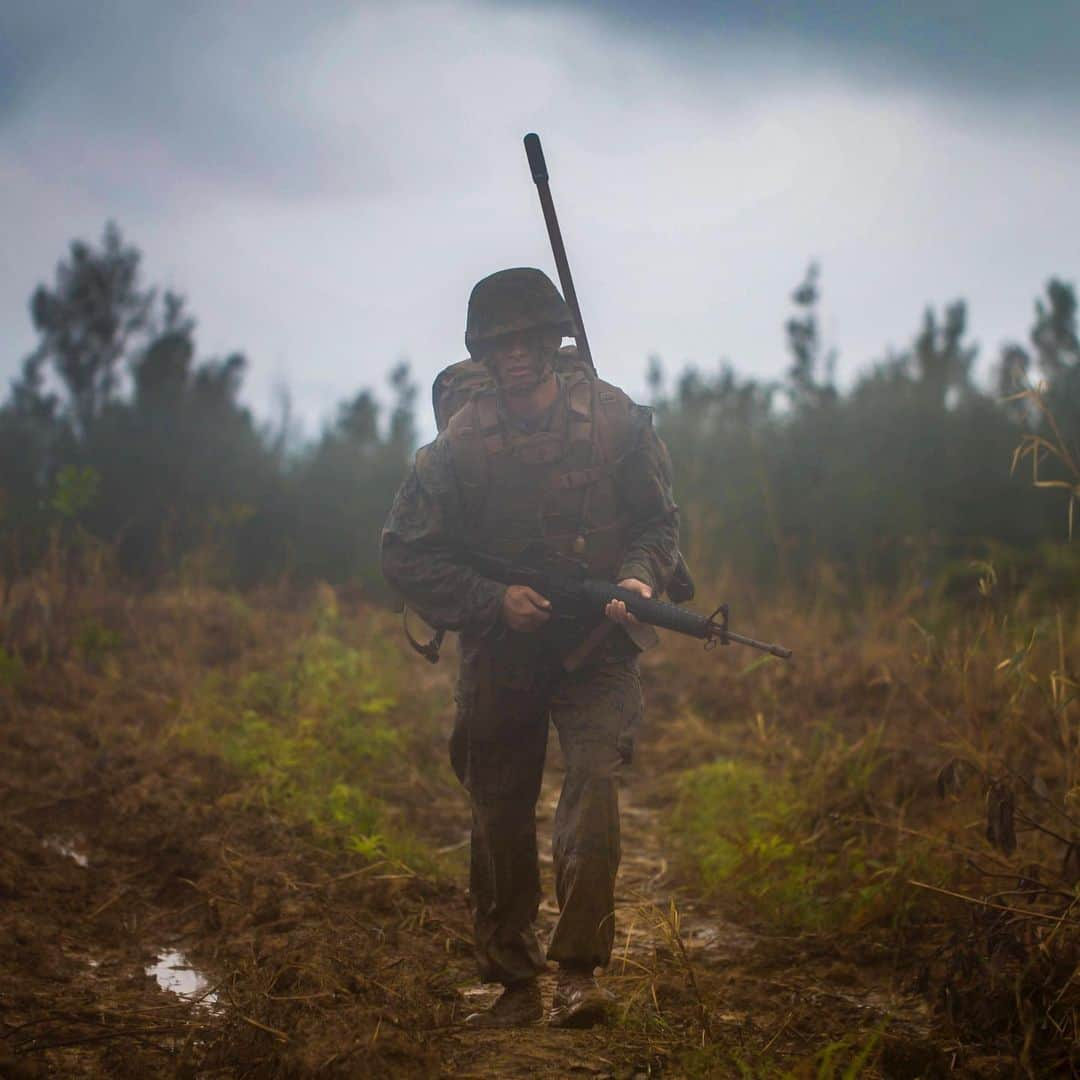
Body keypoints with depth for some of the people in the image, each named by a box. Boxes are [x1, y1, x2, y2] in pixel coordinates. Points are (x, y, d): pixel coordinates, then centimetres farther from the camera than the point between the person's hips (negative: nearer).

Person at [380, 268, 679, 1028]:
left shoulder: (615, 419, -5)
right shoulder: (460, 443, -6)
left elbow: (661, 522, 5)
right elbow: (406, 553, -3)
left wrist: (640, 577, -16)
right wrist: (495, 599, -14)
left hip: (596, 646, -1)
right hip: (499, 653, 1)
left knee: (594, 778, -22)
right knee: (499, 816, 8)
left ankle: (581, 967, -17)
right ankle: (516, 985, 23)